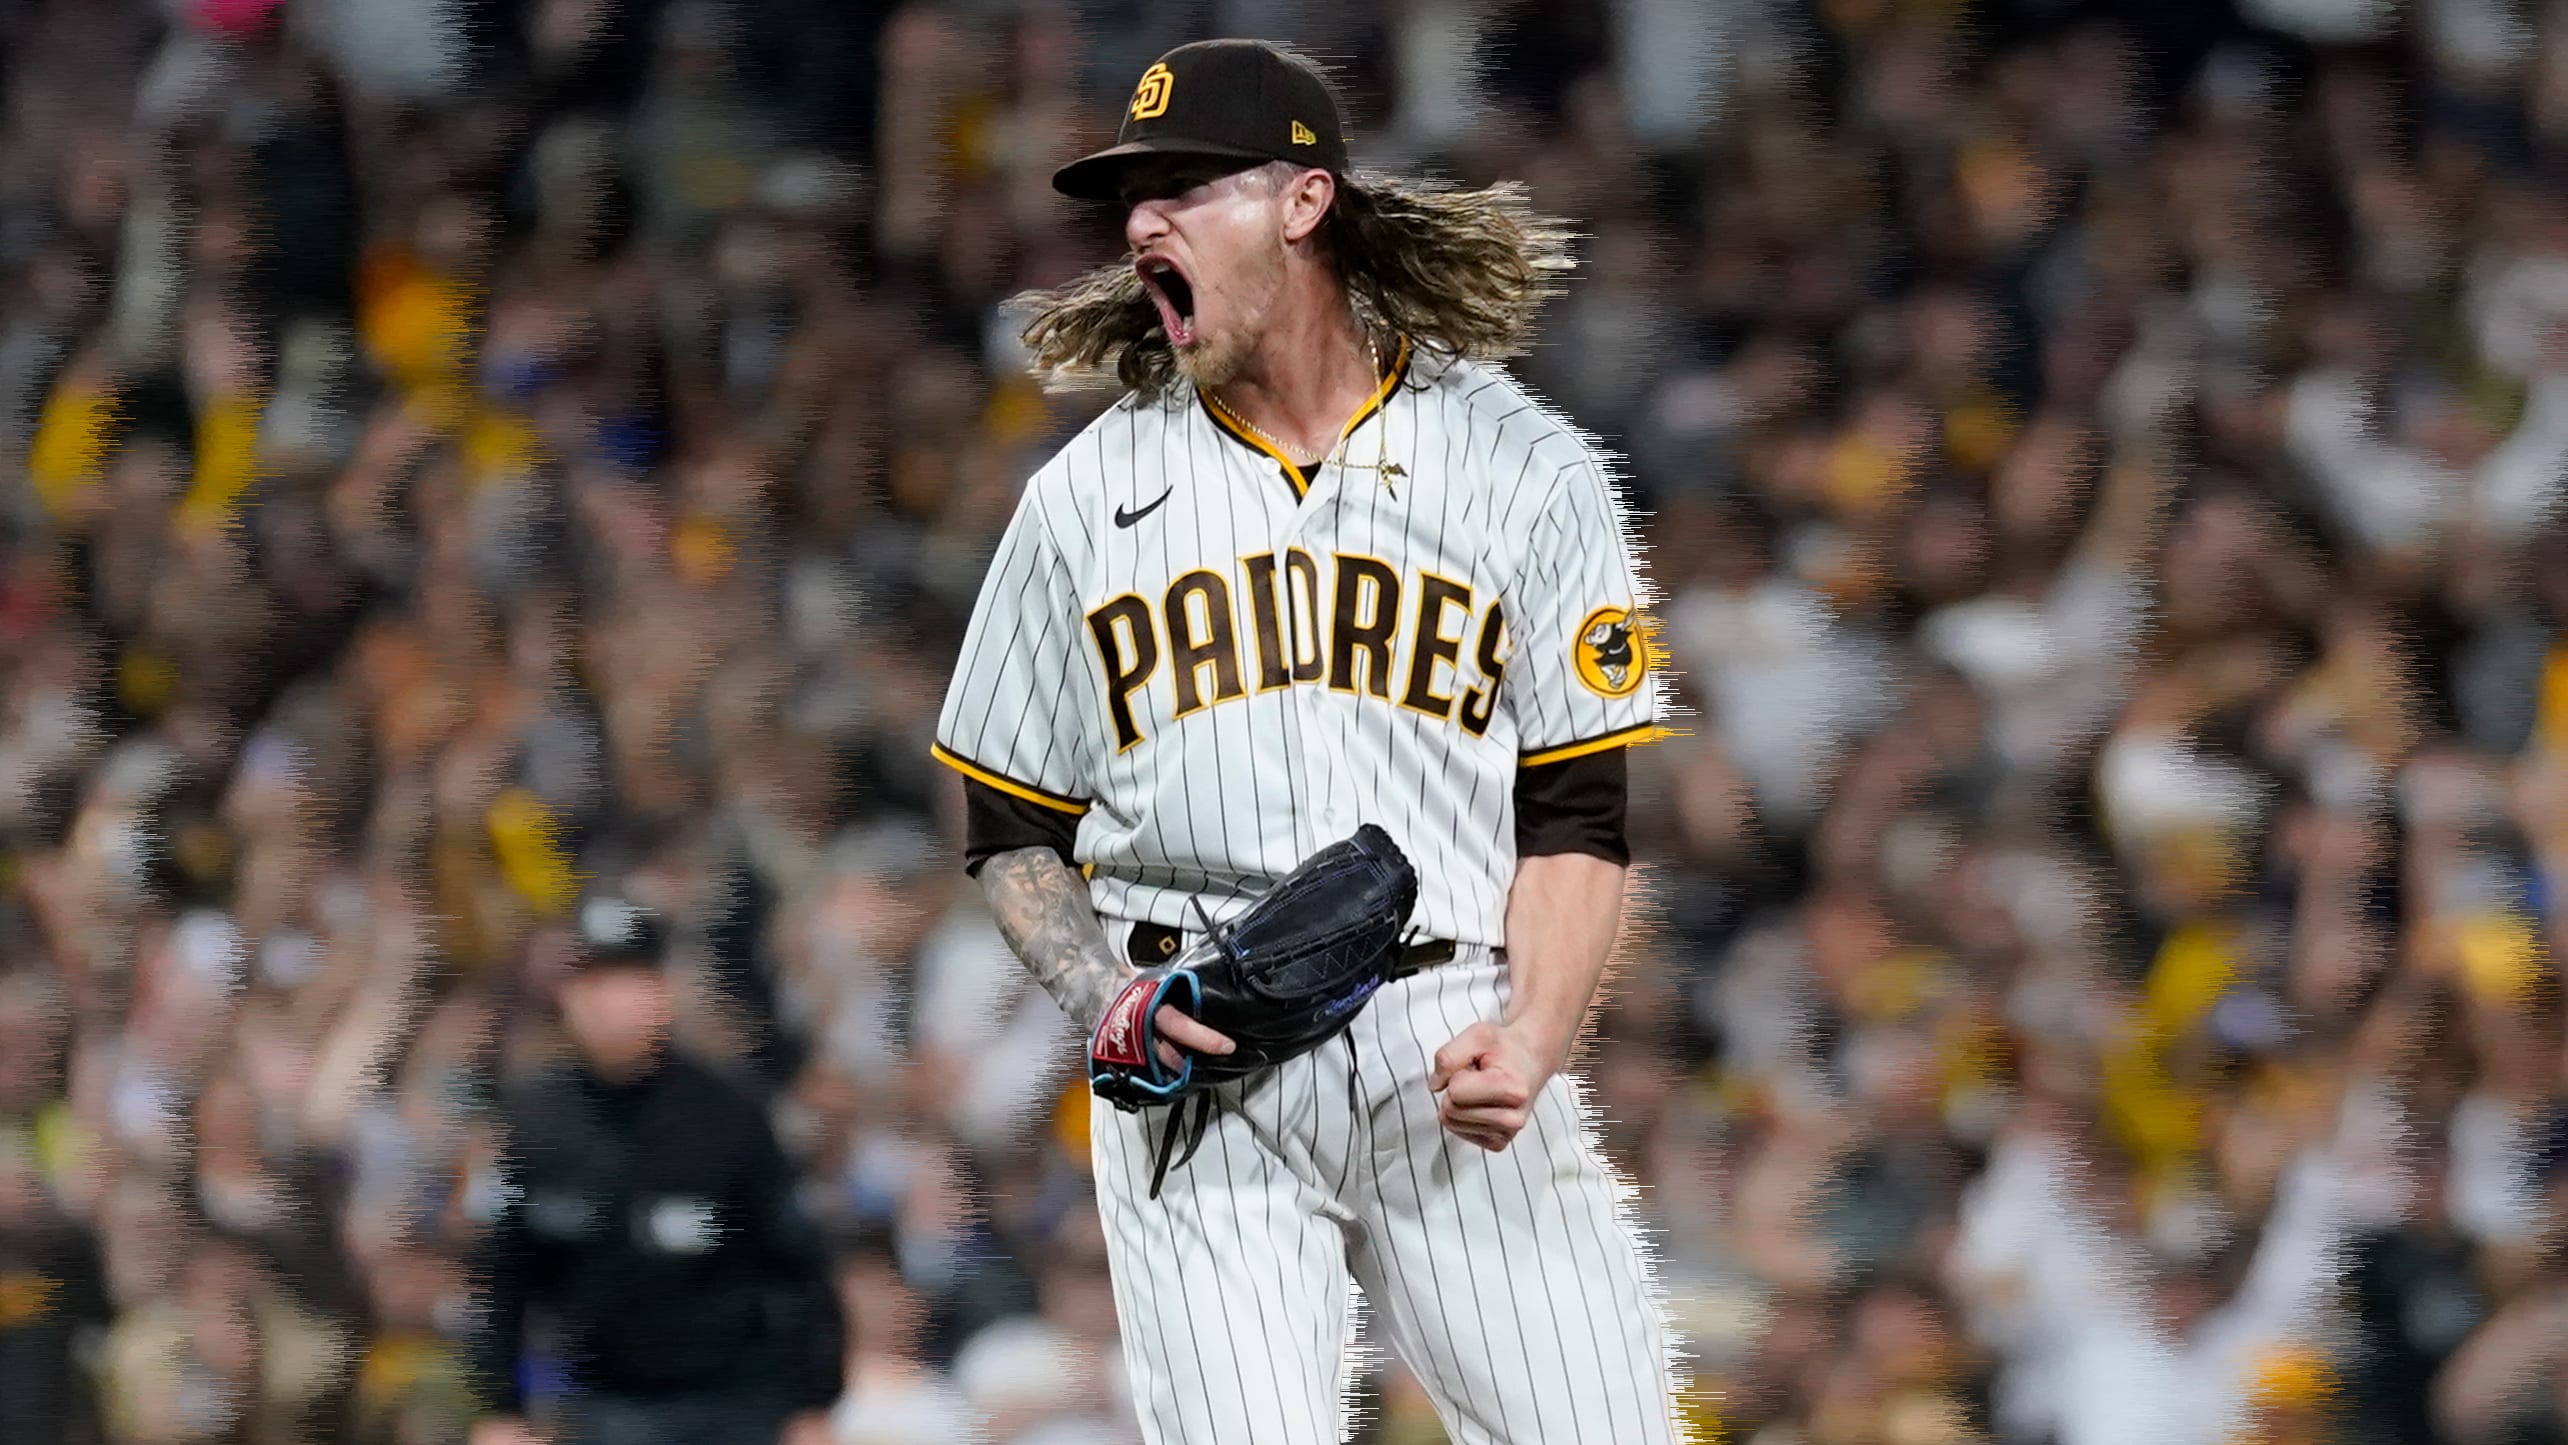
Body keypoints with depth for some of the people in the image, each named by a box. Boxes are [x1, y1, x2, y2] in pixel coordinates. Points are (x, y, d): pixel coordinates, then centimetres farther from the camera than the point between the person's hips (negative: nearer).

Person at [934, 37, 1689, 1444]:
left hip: (1451, 1050, -1)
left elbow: (1578, 815, 4)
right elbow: (1010, 833, 15)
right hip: (1191, 1061, 1)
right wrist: (1105, 997, -5)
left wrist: (1530, 1042, -12)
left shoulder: (1522, 468, 6)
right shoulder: (1086, 493, 11)